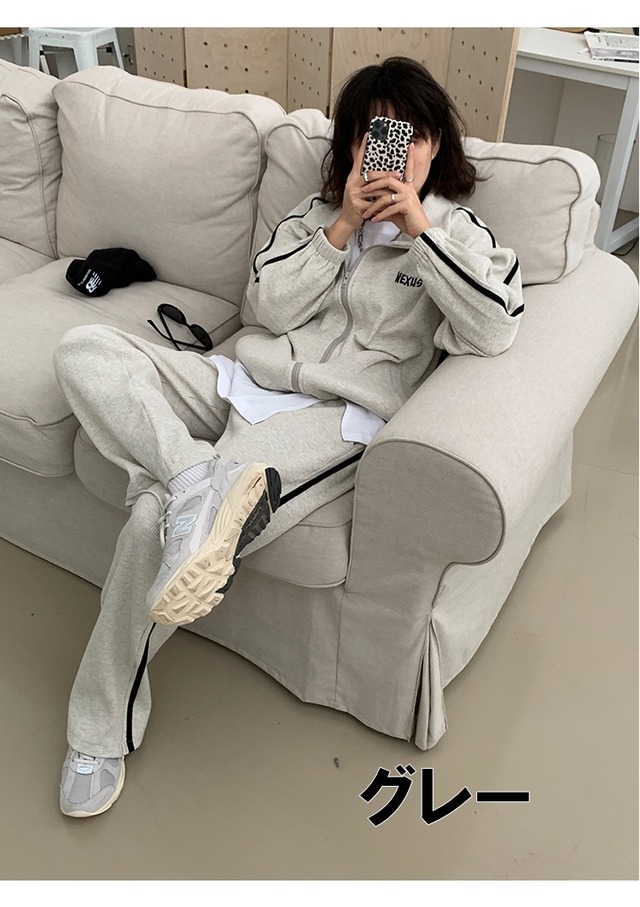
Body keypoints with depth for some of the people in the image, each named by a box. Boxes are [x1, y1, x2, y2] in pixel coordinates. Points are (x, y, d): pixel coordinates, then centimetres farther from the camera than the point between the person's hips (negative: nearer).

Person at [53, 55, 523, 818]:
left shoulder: (454, 231, 8)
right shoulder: (319, 210, 19)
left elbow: (495, 331, -11)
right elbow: (269, 304, 7)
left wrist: (419, 228, -11)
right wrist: (342, 230, -2)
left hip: (332, 417, -6)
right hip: (246, 383, 6)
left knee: (157, 518, -25)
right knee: (83, 350, -14)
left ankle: (104, 732, -5)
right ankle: (206, 477, -36)